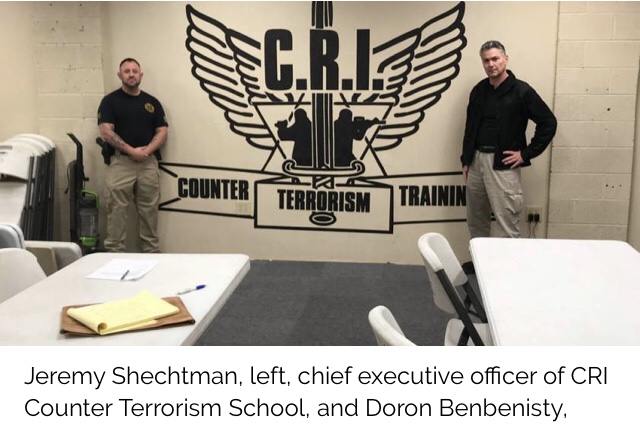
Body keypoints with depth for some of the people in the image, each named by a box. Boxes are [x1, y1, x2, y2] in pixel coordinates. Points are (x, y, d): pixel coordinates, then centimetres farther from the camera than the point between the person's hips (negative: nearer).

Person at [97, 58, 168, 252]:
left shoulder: (152, 102, 12)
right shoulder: (110, 101, 1)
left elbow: (162, 132, 6)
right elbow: (106, 132, -8)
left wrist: (147, 150, -11)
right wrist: (131, 150, -16)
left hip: (149, 163, 3)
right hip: (120, 163, -3)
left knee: (149, 211, 7)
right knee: (117, 211, -2)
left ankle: (152, 253, 14)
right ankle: (114, 252, 3)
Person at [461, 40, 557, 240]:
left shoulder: (521, 91, -8)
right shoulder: (478, 90, 9)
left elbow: (548, 123, -8)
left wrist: (526, 153, -10)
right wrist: (465, 160, 13)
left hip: (503, 165, -6)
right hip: (476, 161, 6)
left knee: (507, 227, -4)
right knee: (475, 222, 14)